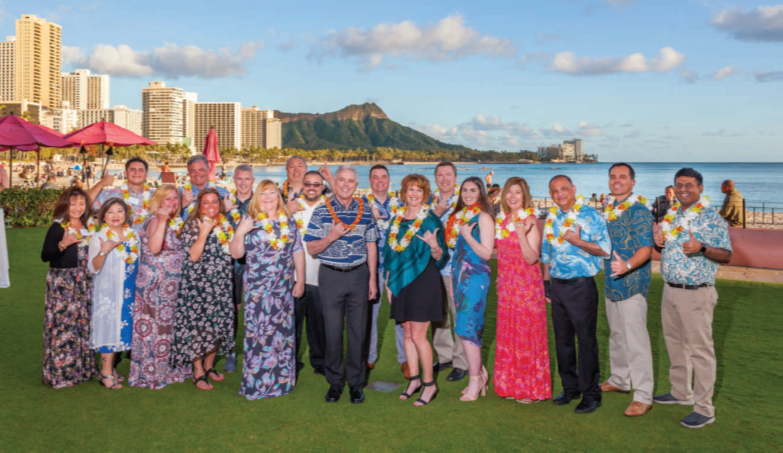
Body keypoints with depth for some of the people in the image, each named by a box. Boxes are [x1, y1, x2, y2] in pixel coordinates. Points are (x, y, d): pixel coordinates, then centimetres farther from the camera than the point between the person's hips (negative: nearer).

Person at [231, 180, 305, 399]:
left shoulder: (288, 222, 8)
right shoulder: (248, 221, 0)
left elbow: (298, 253, 9)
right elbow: (236, 253, -3)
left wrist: (300, 281, 4)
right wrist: (240, 232, -18)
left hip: (284, 287, 3)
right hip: (257, 288, -3)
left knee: (283, 331, 9)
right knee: (257, 332, 0)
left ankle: (282, 380, 22)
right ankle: (255, 383, 12)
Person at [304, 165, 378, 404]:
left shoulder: (365, 211, 5)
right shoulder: (321, 212, 0)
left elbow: (371, 246, 10)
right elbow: (311, 248, -1)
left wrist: (373, 278, 5)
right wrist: (332, 236, -18)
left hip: (359, 276, 1)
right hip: (331, 277, -1)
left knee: (358, 331, 5)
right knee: (333, 331, 4)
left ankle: (356, 382, 18)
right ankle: (335, 382, 19)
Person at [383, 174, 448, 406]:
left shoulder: (431, 220, -6)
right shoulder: (397, 218, 9)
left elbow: (439, 258, -8)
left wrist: (434, 246, -29)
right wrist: (389, 282, 13)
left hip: (423, 280, -5)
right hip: (402, 282, 6)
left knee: (418, 336, -5)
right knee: (407, 333, 12)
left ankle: (429, 384, 11)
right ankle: (414, 379, 27)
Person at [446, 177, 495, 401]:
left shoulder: (483, 217, -7)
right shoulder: (459, 216, 15)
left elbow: (487, 253, -12)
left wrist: (467, 234, -17)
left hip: (476, 277, -7)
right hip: (459, 275, 7)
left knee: (465, 327, -10)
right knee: (471, 328, 9)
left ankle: (475, 380, 0)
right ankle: (480, 373, 20)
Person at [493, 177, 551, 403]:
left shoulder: (530, 220, -10)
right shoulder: (501, 219, 10)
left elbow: (532, 258, -17)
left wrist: (521, 235, -28)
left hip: (527, 287, -7)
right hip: (506, 287, 7)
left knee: (527, 334, 0)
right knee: (507, 335, 11)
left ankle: (532, 388, 12)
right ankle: (512, 385, 23)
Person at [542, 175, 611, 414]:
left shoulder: (590, 215, -7)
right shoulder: (551, 218, 10)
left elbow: (605, 250, -10)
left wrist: (578, 241, -21)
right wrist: (546, 282, 14)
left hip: (581, 285, -6)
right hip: (557, 285, 6)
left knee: (586, 340, 0)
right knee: (562, 339, 12)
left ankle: (591, 394, 12)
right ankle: (570, 387, 27)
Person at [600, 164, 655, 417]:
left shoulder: (638, 210, -13)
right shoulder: (608, 207, 12)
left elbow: (646, 249, -21)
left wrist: (627, 265, -36)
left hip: (632, 283, -8)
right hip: (611, 281, 8)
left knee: (636, 340, -6)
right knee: (616, 334, 20)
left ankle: (643, 396, 2)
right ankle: (619, 380, 36)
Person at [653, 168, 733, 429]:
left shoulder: (711, 218, -10)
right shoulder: (672, 215, 11)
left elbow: (726, 255, -12)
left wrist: (701, 248, -30)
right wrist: (659, 240, -1)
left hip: (696, 293, -7)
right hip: (670, 290, 8)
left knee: (700, 350, 0)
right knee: (675, 343, 18)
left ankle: (704, 409, 10)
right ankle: (681, 392, 35)